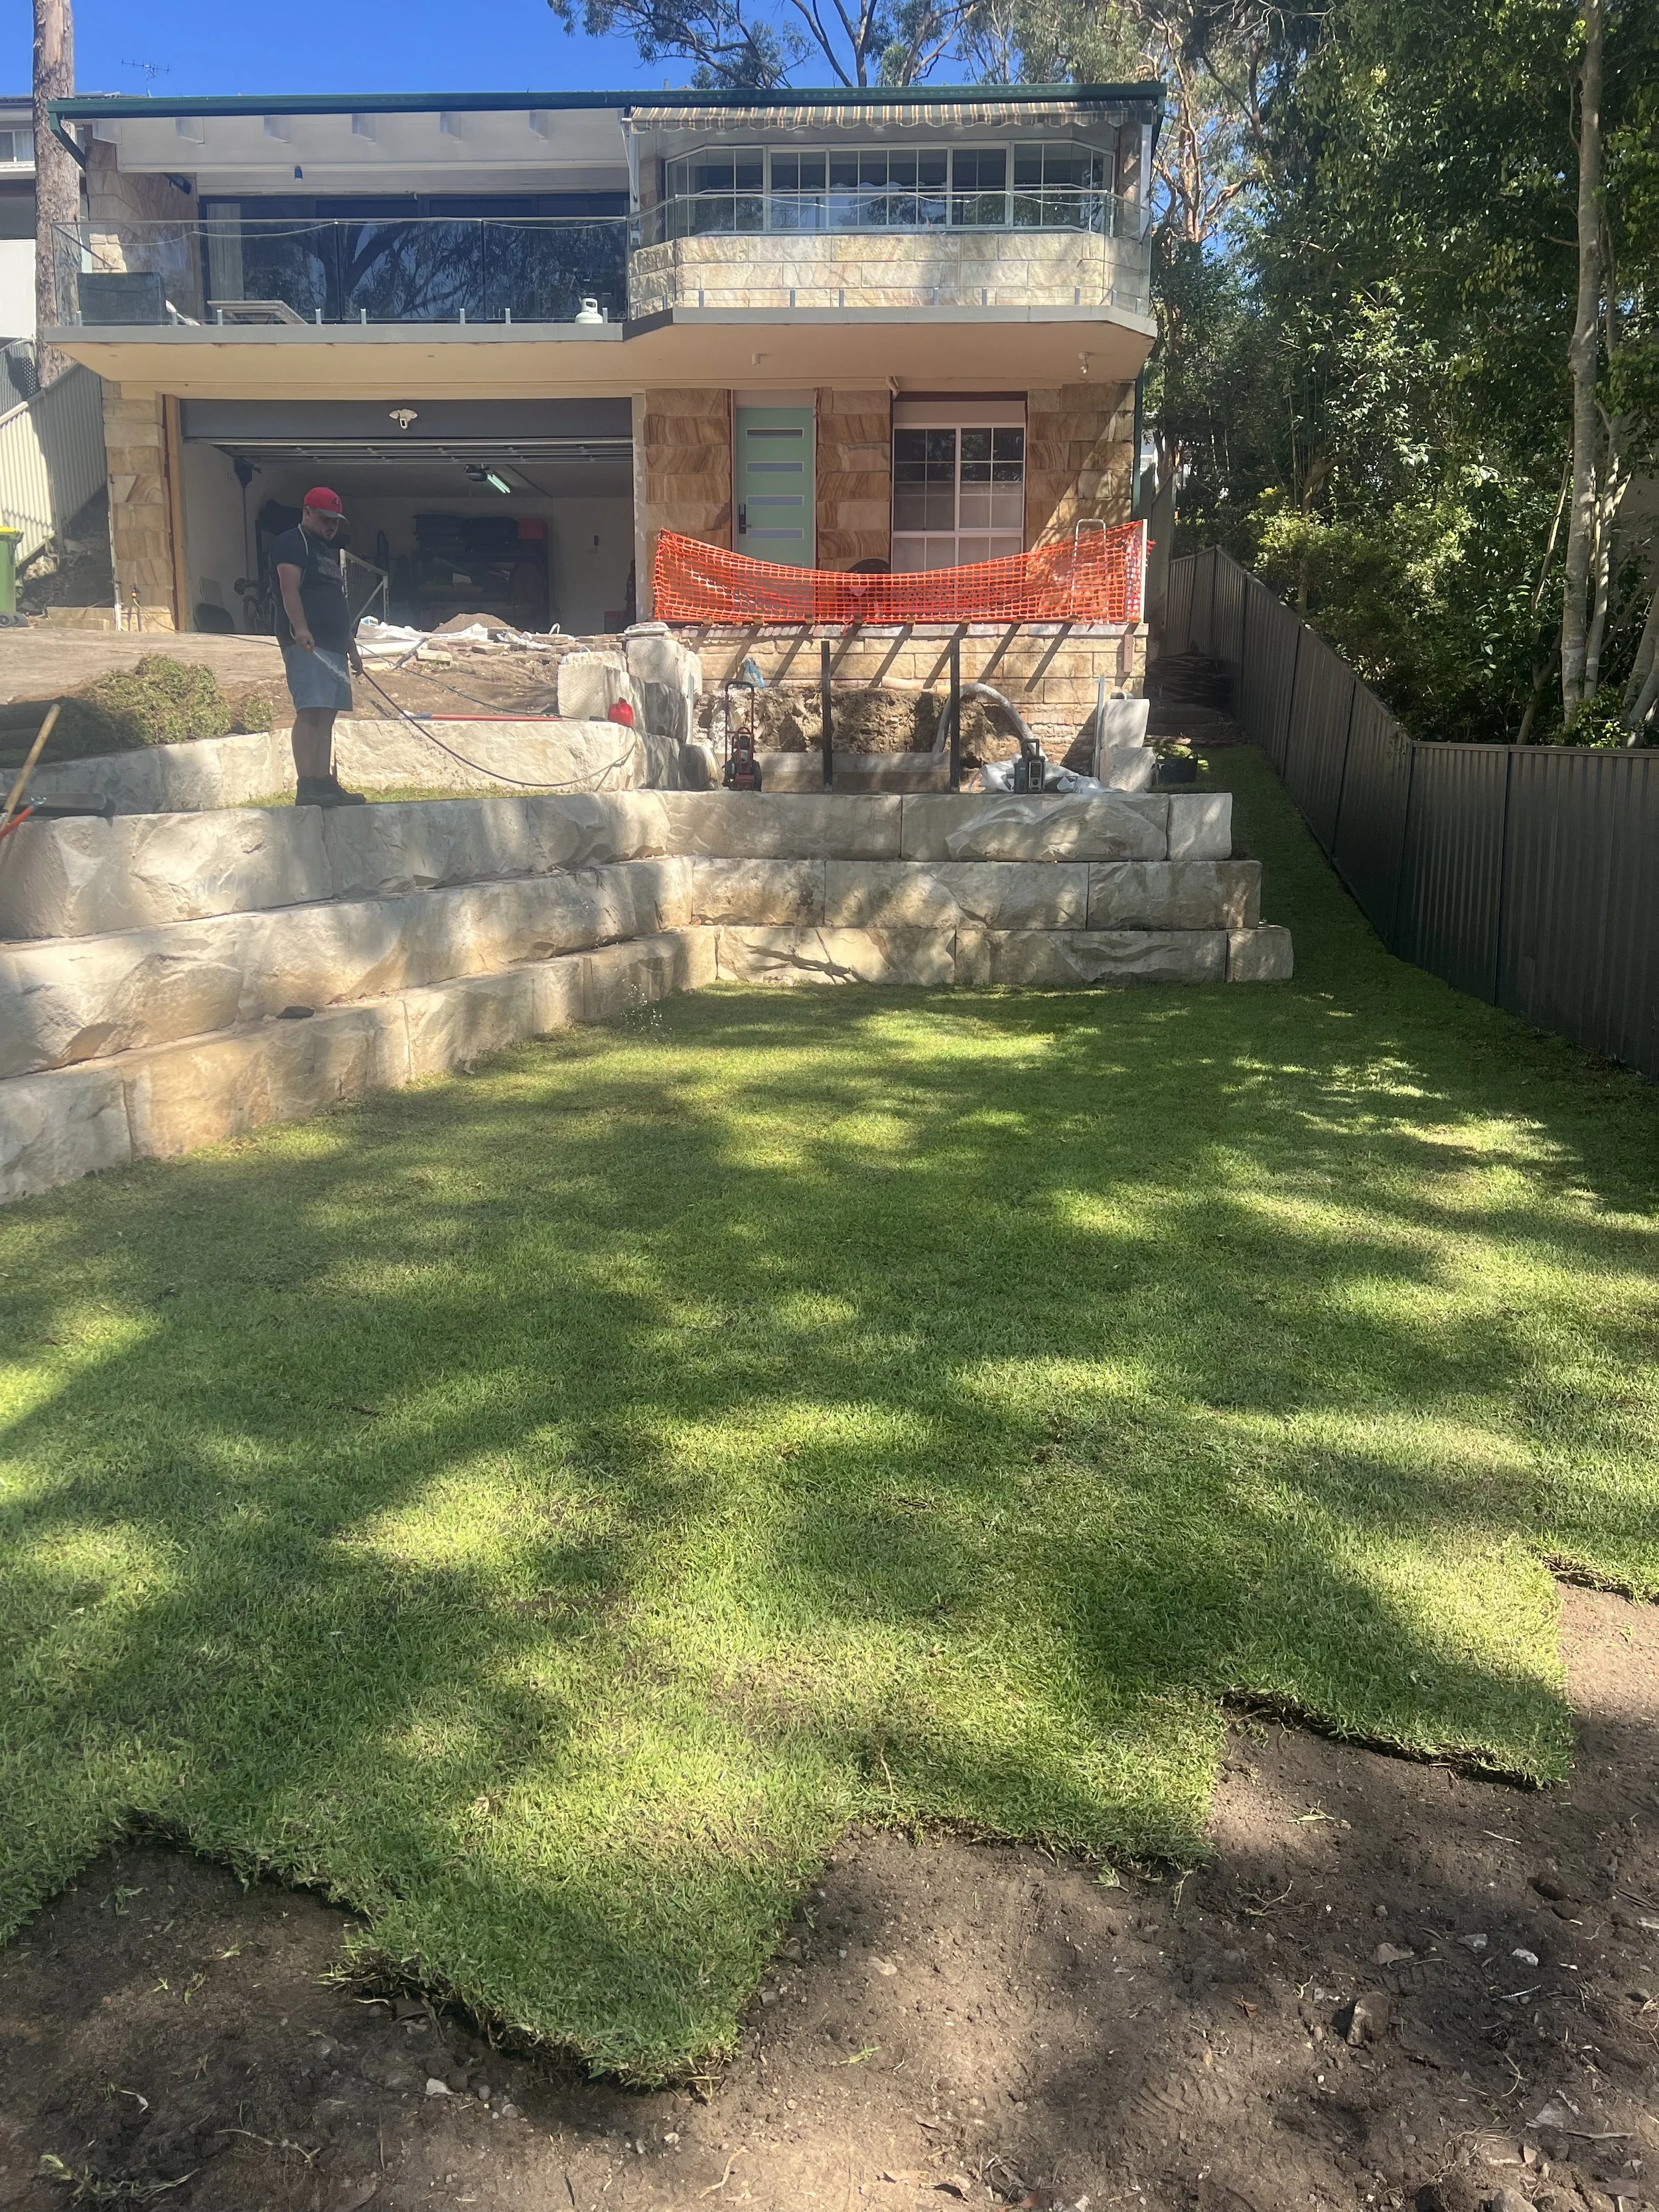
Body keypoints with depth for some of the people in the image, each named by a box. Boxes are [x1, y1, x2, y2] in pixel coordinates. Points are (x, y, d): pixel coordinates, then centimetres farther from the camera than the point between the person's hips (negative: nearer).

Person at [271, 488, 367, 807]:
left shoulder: (330, 552, 27)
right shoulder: (291, 543, -1)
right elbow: (289, 589, -16)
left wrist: (352, 648, 26)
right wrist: (300, 628, -30)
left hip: (334, 646, 10)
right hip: (306, 644, -10)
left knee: (326, 716, 7)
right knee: (310, 712, -17)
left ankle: (325, 784, 8)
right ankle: (306, 787, -22)